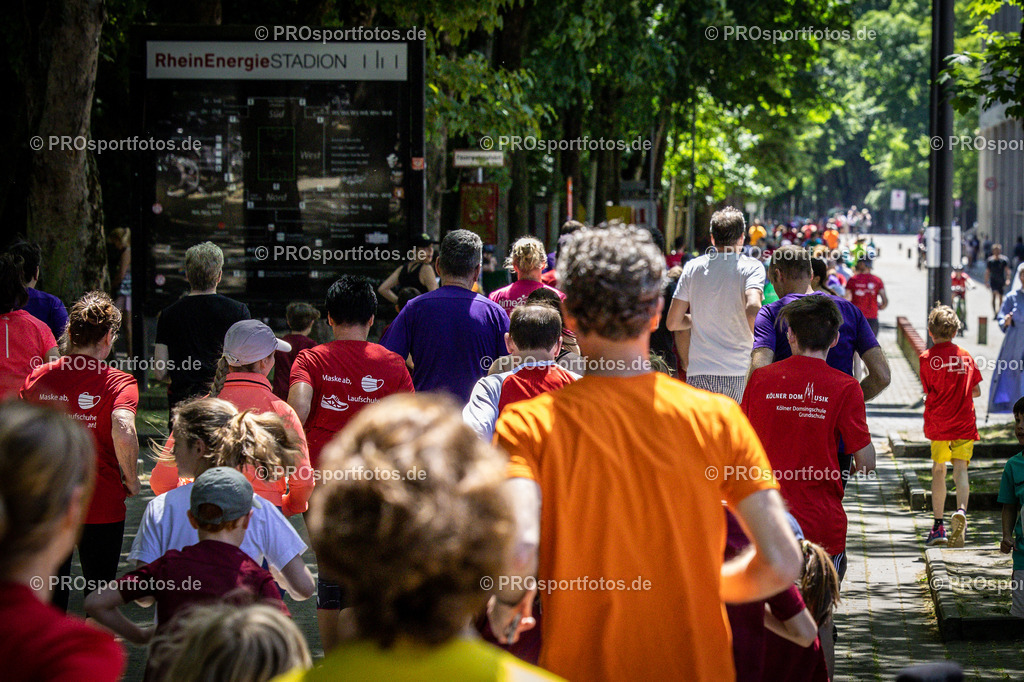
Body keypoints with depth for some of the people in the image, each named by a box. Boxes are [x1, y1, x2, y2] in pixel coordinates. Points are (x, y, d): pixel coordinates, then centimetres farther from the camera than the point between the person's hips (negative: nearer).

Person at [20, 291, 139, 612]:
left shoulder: (37, 378, -1)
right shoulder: (118, 382, -12)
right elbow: (123, 432, -28)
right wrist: (131, 480, -13)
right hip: (102, 505, -3)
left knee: (50, 597, 14)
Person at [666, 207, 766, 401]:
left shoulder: (692, 268, 8)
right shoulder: (751, 267, -2)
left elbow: (673, 322, 7)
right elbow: (752, 309, -20)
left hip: (699, 374, 2)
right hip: (739, 374, -2)